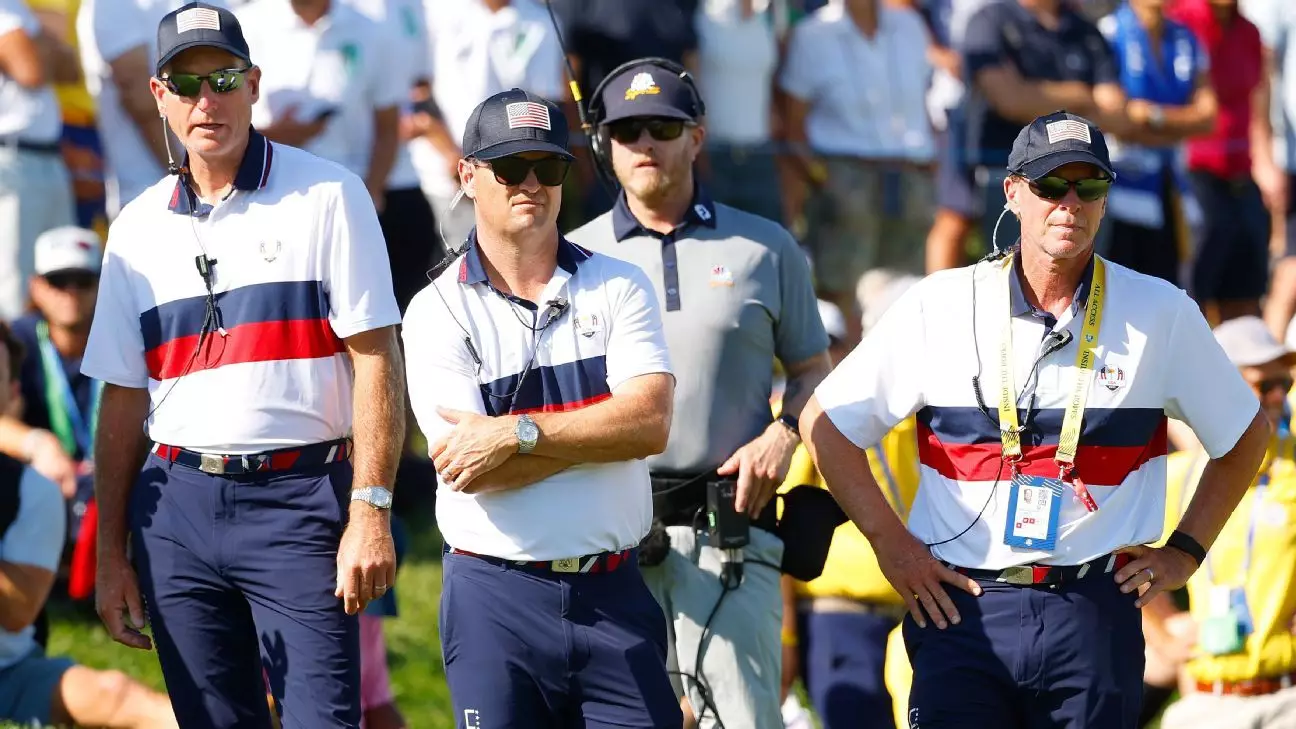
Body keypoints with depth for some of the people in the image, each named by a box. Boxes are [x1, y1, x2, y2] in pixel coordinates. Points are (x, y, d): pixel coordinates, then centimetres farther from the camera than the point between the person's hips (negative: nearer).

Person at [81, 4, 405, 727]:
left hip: (299, 502, -4)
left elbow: (377, 360, -5)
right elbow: (123, 402, 15)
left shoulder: (327, 196, 1)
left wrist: (370, 512, -13)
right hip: (175, 505, 4)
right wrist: (112, 553, 11)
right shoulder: (139, 228, 13)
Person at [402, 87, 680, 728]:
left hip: (614, 596, 2)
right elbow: (465, 470, -12)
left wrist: (517, 434, -14)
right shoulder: (437, 311, 0)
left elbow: (652, 423, -8)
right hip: (496, 597, -2)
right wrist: (600, 430, -8)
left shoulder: (617, 288, 7)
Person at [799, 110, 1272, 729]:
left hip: (1095, 616, 1)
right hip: (960, 606, -1)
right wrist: (889, 542, 3)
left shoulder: (1161, 315, 6)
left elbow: (1246, 434, 19)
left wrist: (1185, 550, 11)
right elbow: (825, 422, 9)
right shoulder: (940, 306, 3)